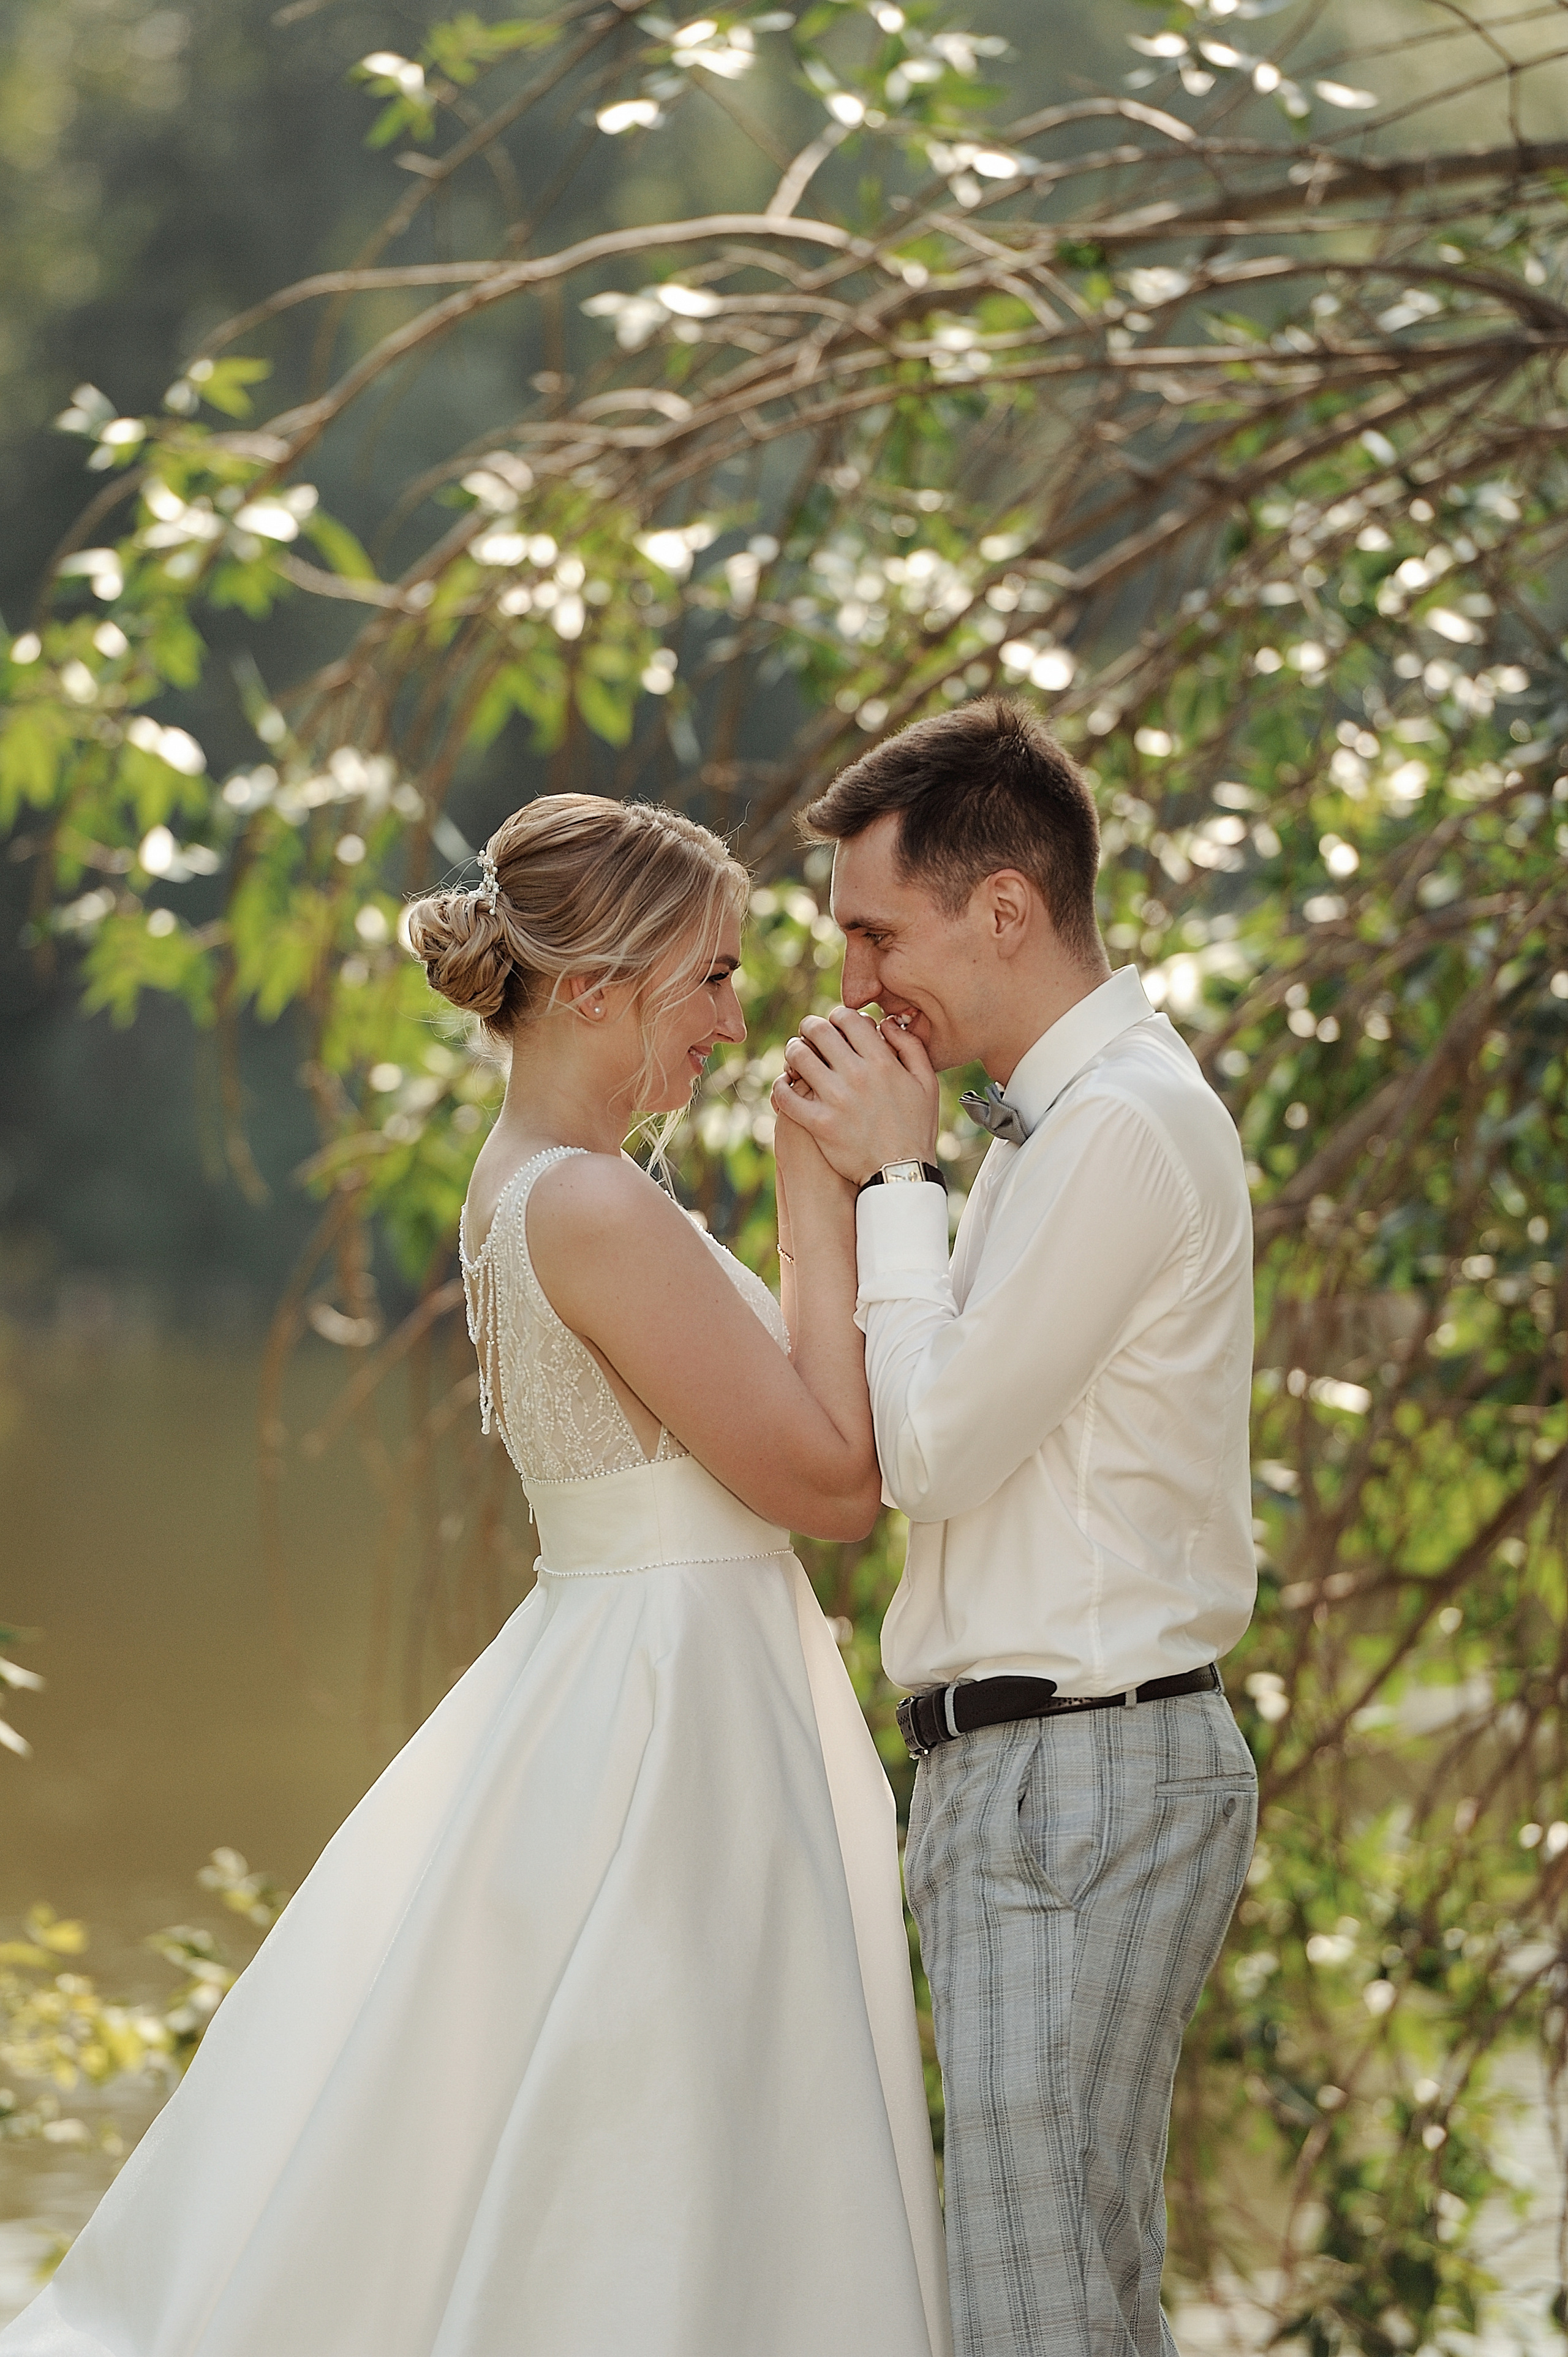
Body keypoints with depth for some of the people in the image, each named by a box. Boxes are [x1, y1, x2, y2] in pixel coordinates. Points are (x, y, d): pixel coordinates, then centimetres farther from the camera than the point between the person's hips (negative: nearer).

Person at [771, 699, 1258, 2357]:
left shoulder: (1121, 1128, -17)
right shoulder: (1069, 1117, 16)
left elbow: (932, 1449, -16)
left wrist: (896, 1181, -9)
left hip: (1071, 1778, -11)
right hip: (1027, 1776, 11)